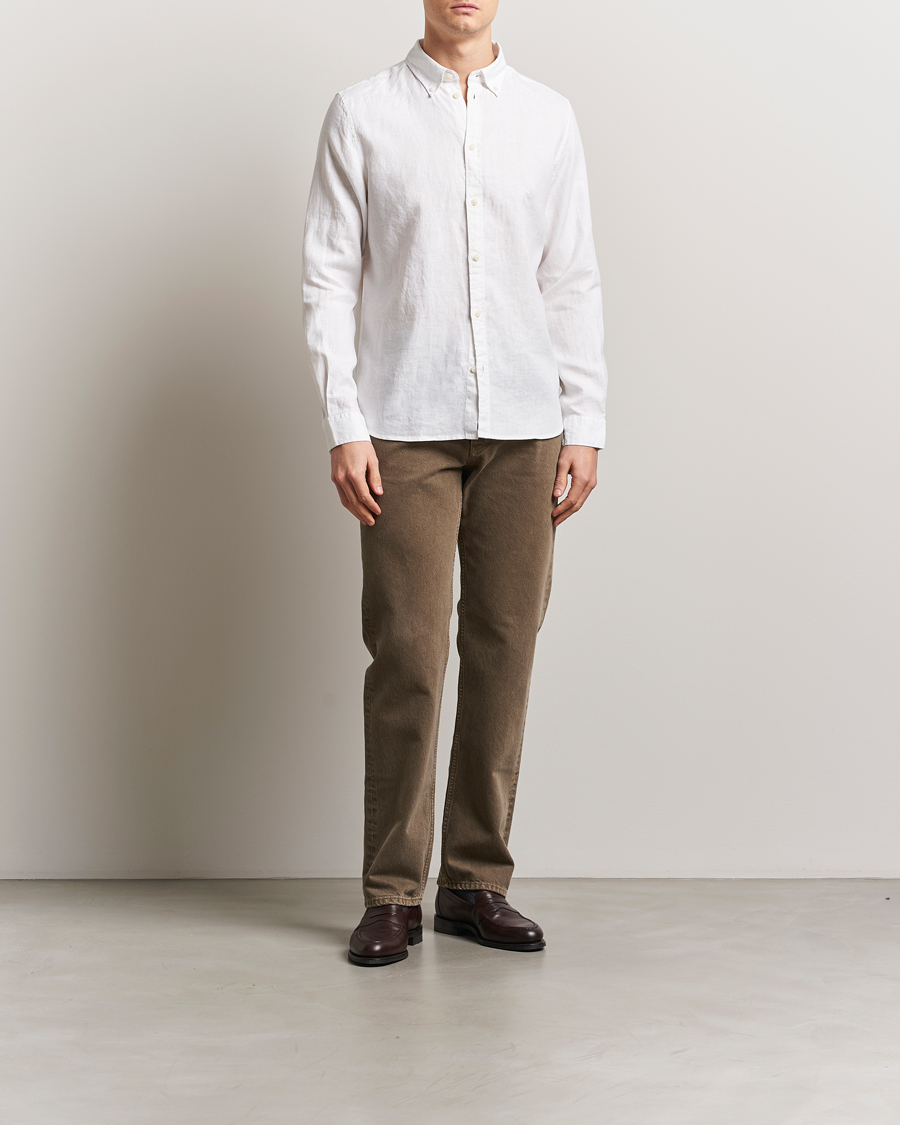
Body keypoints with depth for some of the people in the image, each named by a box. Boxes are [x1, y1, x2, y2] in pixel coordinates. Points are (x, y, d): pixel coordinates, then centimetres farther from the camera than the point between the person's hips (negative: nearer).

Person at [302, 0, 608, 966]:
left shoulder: (549, 118, 12)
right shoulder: (363, 114, 5)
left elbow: (573, 282, 11)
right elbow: (329, 275, 2)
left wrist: (585, 426, 4)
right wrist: (344, 426, -6)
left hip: (524, 430, 3)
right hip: (406, 430, -2)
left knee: (504, 651, 3)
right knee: (408, 656, -4)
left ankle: (476, 881, 15)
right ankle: (392, 894, 8)